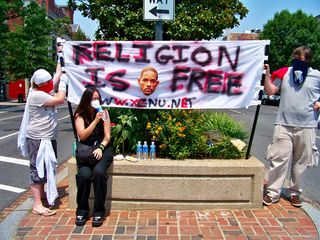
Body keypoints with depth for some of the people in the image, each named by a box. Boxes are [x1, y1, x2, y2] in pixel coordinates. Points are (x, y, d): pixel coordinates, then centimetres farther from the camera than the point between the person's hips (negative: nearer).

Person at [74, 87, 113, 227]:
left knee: (99, 172, -30)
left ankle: (99, 211, -14)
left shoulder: (104, 113, 3)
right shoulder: (80, 115, 1)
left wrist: (100, 148, -15)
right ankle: (82, 210, -6)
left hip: (102, 148, 0)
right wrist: (95, 120, -18)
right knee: (84, 175, -27)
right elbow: (82, 136, -10)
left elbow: (107, 136, 2)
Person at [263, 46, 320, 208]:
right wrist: (267, 74, -9)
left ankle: (294, 192, 25)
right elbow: (270, 91, 2)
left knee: (300, 163, 10)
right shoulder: (284, 73, 6)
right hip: (284, 125, 0)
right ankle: (273, 192, 7)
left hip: (306, 126, 1)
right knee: (279, 159, -2)